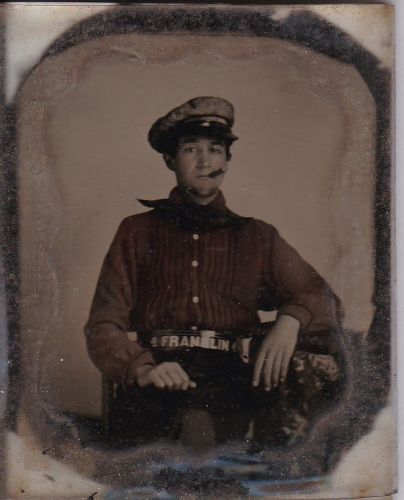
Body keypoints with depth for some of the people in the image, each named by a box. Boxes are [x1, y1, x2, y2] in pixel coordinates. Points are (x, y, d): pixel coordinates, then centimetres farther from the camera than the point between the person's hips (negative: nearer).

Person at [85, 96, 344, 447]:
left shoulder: (258, 237, 23)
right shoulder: (138, 231, 18)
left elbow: (323, 296, 16)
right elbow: (104, 325, 9)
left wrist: (290, 319, -9)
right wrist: (142, 368, -14)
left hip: (233, 375, 2)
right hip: (161, 374, -2)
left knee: (315, 362, -25)